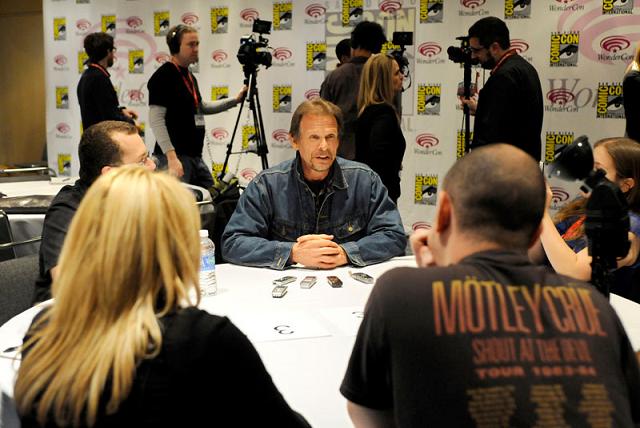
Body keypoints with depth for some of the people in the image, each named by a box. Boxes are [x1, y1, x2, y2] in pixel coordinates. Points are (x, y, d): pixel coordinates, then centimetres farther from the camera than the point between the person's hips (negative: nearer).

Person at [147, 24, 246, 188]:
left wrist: (236, 99, 24)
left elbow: (201, 107, 31)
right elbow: (156, 120, -17)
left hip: (196, 157, 9)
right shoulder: (163, 76, -10)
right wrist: (171, 157, -24)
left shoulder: (190, 76, 16)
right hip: (174, 157, -9)